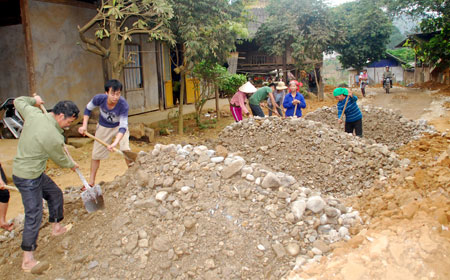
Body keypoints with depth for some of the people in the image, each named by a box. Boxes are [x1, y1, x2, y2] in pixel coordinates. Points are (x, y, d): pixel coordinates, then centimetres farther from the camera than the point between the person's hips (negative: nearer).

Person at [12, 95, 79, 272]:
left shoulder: (33, 113, -8)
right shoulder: (53, 137, -28)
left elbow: (18, 101, 12)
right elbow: (60, 160, -9)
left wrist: (34, 100, 30)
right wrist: (72, 165, 12)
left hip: (35, 173, 10)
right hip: (27, 178, -10)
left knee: (55, 194, 23)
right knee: (34, 216, -3)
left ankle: (56, 228, 43)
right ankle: (27, 260, 7)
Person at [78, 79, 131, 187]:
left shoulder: (123, 104, -36)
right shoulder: (99, 98, -29)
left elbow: (123, 127, -39)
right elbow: (88, 109, -7)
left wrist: (115, 143, -52)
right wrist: (84, 125, -14)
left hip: (119, 126, -2)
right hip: (103, 127, 2)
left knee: (126, 150, -20)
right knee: (96, 154, 8)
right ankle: (91, 182, 25)